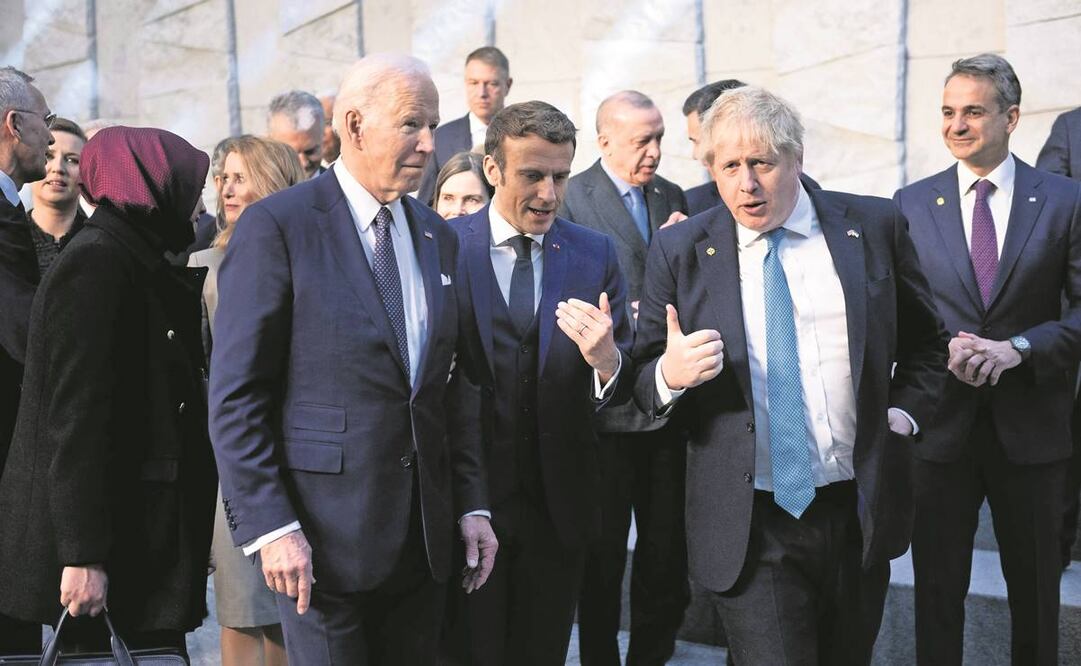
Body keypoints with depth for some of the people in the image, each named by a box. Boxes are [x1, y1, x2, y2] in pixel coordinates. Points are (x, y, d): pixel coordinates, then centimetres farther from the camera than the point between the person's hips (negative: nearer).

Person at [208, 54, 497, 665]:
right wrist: (269, 526, -16)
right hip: (325, 535, -6)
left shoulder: (438, 237, 12)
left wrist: (472, 503, 8)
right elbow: (236, 395, -10)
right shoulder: (277, 226, -8)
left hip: (426, 539, 6)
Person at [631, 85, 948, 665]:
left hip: (860, 513, 2)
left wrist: (905, 412, 1)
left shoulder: (874, 227, 2)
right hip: (750, 528, -2)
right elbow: (643, 383, 1)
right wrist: (670, 373, -20)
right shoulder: (679, 251, -2)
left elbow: (924, 341, 16)